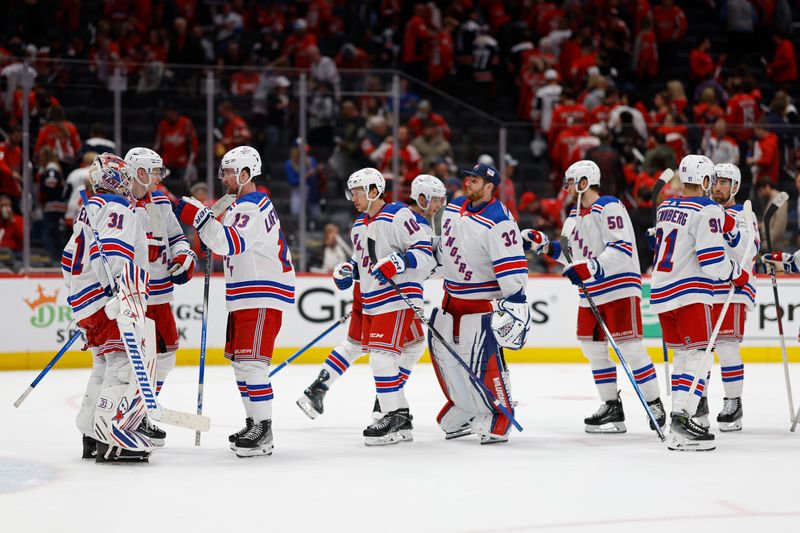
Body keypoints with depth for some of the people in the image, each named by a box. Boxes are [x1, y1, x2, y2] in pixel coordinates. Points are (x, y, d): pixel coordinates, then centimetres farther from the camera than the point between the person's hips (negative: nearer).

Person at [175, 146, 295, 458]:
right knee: (239, 360, 15)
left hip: (262, 296, -11)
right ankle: (254, 423, 22)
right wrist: (209, 244, 11)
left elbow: (230, 243, -30)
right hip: (245, 297, 11)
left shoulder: (252, 207, -16)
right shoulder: (242, 204, 18)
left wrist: (197, 216, -31)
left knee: (250, 361, -14)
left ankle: (263, 431, -12)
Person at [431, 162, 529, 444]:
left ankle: (496, 422, -2)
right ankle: (463, 413, 24)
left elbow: (512, 266, -24)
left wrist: (515, 301, -29)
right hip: (452, 298, 9)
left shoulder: (499, 222, -21)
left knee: (483, 361, -13)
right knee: (442, 350, 11)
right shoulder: (453, 209, 6)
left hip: (483, 302, -9)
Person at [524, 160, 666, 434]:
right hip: (591, 294, 9)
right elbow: (574, 256, 22)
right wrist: (545, 245, 13)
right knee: (593, 348, 8)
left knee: (630, 349, -11)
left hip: (619, 287, -9)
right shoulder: (576, 214, 16)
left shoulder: (609, 207, -13)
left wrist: (591, 267, -34)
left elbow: (622, 249, -24)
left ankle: (655, 405, -2)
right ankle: (611, 407, 15)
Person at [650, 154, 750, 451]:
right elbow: (712, 260, -17)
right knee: (697, 354, -8)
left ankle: (679, 416, 14)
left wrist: (719, 227, 14)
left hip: (661, 292, 8)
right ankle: (682, 416, -21)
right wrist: (737, 274, 1)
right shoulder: (707, 210, -11)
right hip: (690, 293, -8)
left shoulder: (665, 207, 13)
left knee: (683, 354, 15)